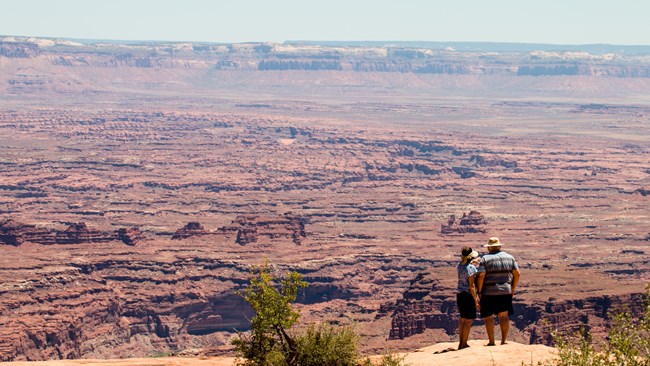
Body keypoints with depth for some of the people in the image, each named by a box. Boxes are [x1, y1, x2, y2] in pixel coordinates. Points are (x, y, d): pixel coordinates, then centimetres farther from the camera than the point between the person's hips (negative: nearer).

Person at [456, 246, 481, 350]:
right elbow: (471, 286, -19)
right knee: (468, 320, 1)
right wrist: (476, 300, -14)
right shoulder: (471, 268, -19)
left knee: (462, 319, 16)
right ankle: (464, 344, 3)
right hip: (468, 295, -8)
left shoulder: (459, 266, 4)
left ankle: (461, 343, 22)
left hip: (460, 294, 8)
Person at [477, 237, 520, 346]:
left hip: (489, 292, -4)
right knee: (504, 316, 11)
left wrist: (479, 291, -5)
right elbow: (517, 273, 5)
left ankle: (491, 341, 4)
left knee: (489, 317, 5)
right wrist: (513, 289, 13)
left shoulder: (485, 258, -6)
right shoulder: (509, 257, 7)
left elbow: (481, 275, -15)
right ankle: (504, 340, 9)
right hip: (505, 291, 4)